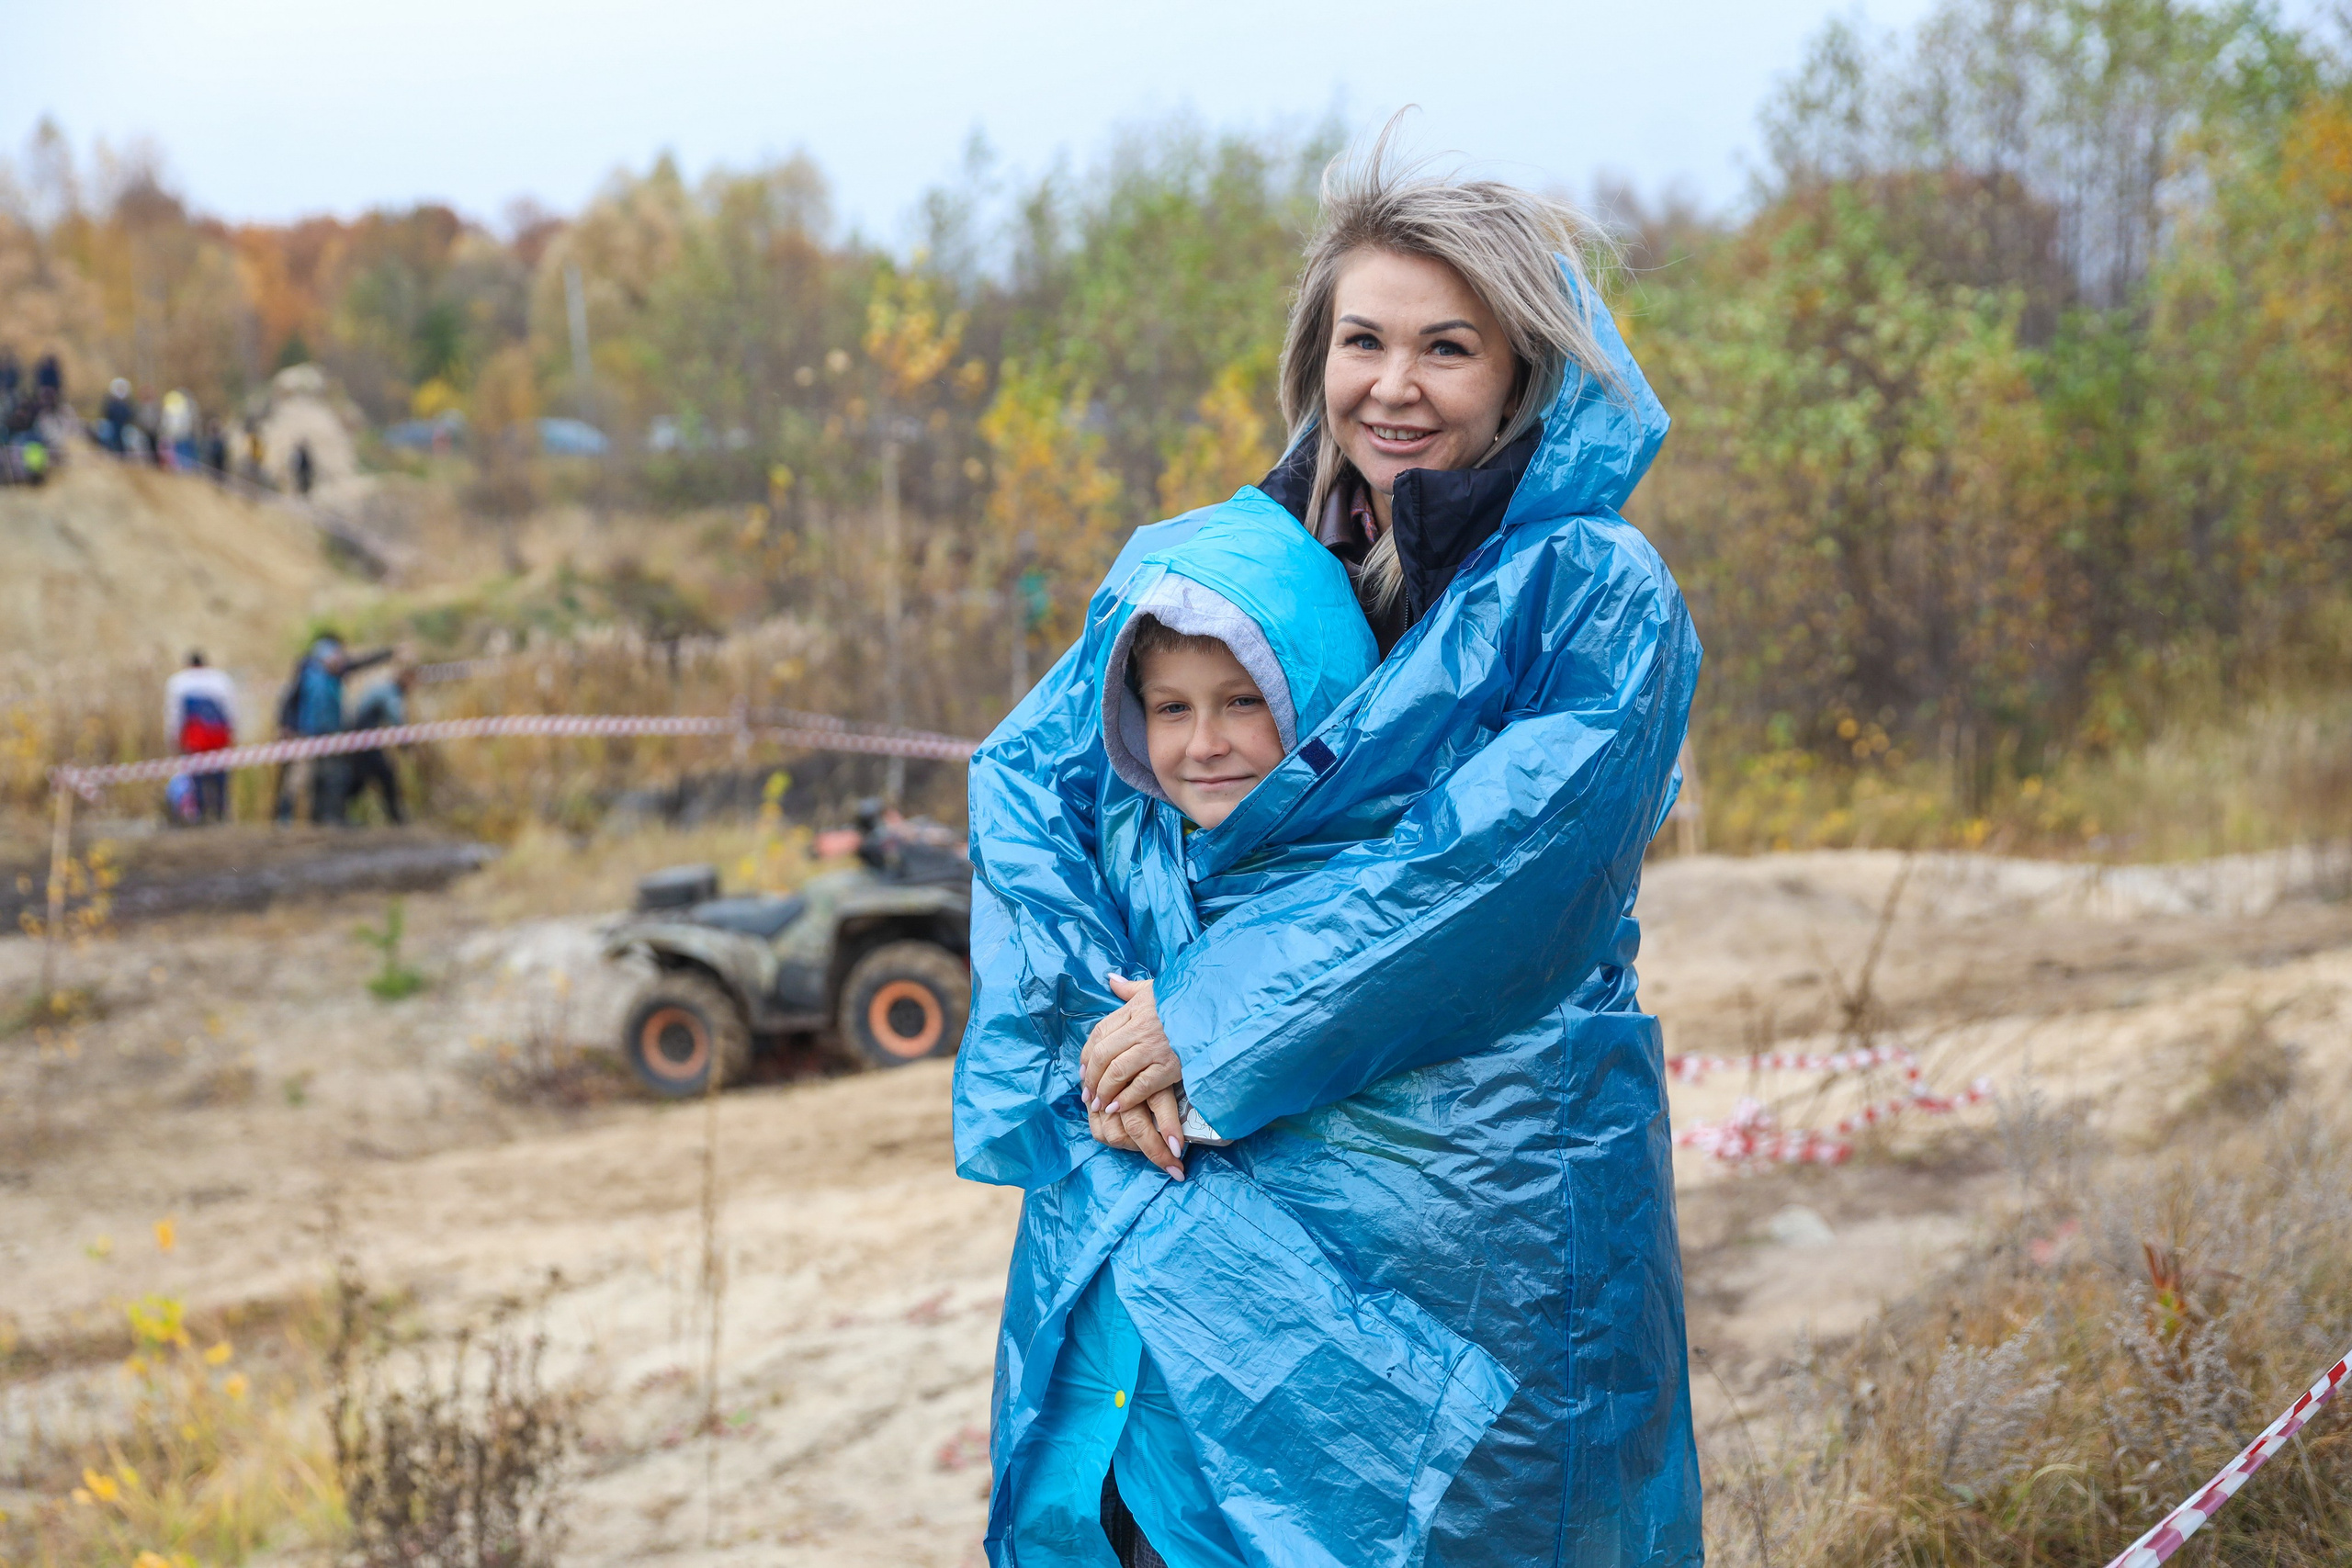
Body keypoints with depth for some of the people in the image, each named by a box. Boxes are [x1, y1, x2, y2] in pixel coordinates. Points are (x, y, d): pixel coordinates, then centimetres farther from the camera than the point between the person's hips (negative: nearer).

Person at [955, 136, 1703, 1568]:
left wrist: (1215, 1020, -15)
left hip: (1459, 1226, -3)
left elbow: (1508, 852, -14)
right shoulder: (1193, 564, 12)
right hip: (1177, 1186, 4)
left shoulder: (1596, 595, -2)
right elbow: (1028, 779, 7)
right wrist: (1096, 1029, -10)